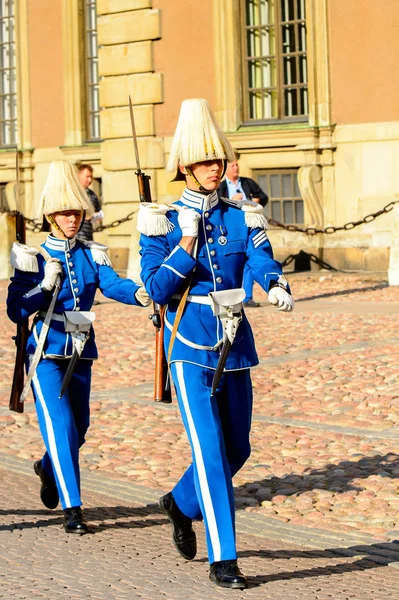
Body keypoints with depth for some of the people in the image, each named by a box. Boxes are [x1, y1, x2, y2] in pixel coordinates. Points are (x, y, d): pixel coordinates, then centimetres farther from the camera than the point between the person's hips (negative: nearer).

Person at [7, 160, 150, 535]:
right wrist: (46, 286, -24)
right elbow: (15, 310, -8)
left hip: (81, 355, 4)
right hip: (46, 356, -4)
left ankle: (47, 469, 46)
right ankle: (72, 509, -12)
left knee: (78, 428, 16)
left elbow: (113, 284, -14)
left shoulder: (92, 256, 5)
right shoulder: (34, 258, -3)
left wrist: (139, 292, -35)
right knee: (60, 427, -14)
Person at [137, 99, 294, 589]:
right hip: (191, 348, -5)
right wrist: (189, 239, -19)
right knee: (211, 451, -11)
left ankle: (181, 504, 41)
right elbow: (157, 289, -11)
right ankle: (223, 559, -5)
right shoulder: (163, 222, -3)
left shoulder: (241, 218, 7)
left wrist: (277, 286, -31)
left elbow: (261, 261, -10)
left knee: (236, 448, 13)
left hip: (234, 346, 5)